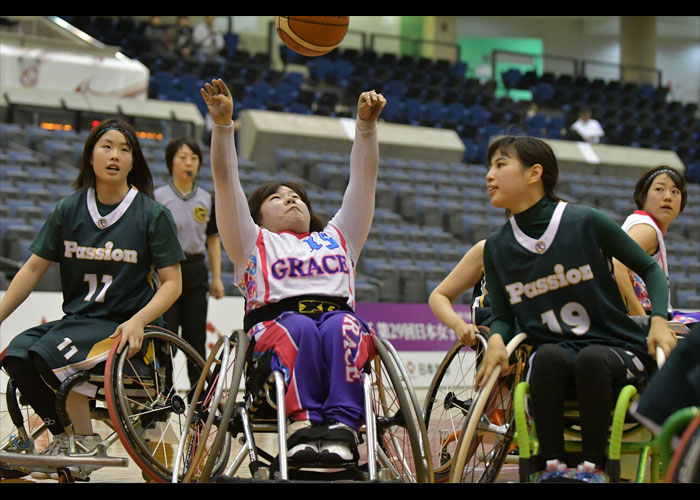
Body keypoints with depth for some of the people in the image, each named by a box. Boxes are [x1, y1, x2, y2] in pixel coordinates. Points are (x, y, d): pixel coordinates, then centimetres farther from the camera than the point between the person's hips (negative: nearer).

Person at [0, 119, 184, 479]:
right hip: (76, 319, 4)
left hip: (125, 326, -4)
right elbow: (33, 269, 7)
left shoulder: (153, 215, -3)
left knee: (49, 352, -28)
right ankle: (61, 436, -3)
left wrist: (138, 321, -21)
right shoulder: (68, 211, 6)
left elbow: (172, 283, -5)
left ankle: (86, 445, -10)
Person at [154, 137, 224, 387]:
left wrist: (217, 277, 7)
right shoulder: (158, 197, -2)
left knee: (196, 336, 6)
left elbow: (213, 240, 12)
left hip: (195, 270, 3)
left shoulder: (206, 199, 9)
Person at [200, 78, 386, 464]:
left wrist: (366, 124, 16)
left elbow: (364, 177, 28)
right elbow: (226, 180, 16)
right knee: (300, 327, -36)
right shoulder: (254, 243, 28)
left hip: (337, 314, 2)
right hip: (275, 324, -2)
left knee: (342, 326, -34)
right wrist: (223, 124, 4)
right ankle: (302, 425, -47)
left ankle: (342, 428, -47)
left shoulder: (337, 239, 36)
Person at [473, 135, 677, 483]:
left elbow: (649, 269, 3)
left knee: (591, 358, -36)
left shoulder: (586, 222, -8)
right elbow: (502, 316, 12)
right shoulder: (496, 247, 3)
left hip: (614, 352, -2)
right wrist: (496, 338, -11)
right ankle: (552, 466, -26)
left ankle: (593, 467, -24)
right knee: (548, 355, -33)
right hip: (556, 354, 2)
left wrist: (659, 320, -13)